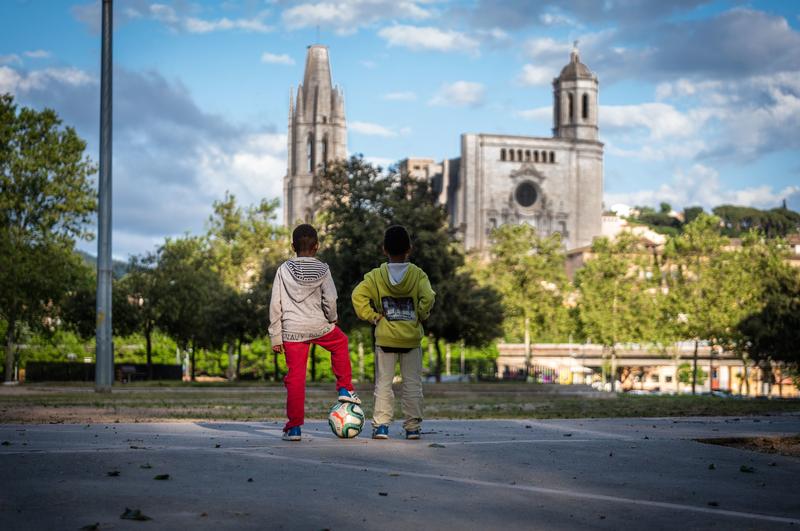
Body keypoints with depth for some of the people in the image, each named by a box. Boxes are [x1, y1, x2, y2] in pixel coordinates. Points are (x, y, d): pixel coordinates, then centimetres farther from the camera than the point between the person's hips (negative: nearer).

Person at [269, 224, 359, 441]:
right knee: (340, 343, 32)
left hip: (292, 330, 1)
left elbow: (275, 305, 1)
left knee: (295, 377, 4)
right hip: (319, 326, 0)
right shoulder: (322, 270, -1)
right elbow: (330, 300, -6)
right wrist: (332, 319, 15)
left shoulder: (284, 270, 2)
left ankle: (294, 427, 4)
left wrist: (275, 337, 6)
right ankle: (345, 389, 30)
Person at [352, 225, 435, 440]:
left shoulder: (376, 275, -3)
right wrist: (421, 316, -2)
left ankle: (381, 425, 0)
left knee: (383, 383, 6)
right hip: (411, 338, 0)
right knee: (412, 384, 8)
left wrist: (373, 316, -6)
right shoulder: (418, 275, -5)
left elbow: (358, 295, -14)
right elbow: (427, 298, -18)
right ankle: (413, 427, 9)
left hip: (385, 338, 0)